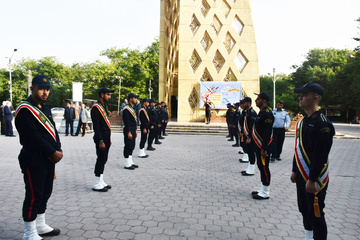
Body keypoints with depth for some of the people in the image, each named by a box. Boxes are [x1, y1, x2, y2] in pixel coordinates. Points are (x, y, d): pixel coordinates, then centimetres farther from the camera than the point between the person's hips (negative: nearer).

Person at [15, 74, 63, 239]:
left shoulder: (45, 109, 14)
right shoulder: (24, 110, -14)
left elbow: (53, 131, 11)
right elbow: (34, 137, -20)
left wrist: (57, 151, -3)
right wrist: (53, 153, -16)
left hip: (49, 159, 9)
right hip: (33, 160, -9)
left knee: (45, 193, 17)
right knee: (34, 196, 1)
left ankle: (40, 226, 33)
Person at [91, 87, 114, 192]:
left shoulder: (104, 106, 16)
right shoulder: (96, 107, -14)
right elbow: (96, 126, -19)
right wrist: (101, 141, -22)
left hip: (106, 137, 9)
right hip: (101, 138, -9)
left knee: (103, 160, 14)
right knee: (101, 159, -4)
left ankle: (101, 182, 24)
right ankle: (97, 185, 6)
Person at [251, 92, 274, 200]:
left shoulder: (267, 113, -18)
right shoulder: (261, 112, 14)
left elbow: (267, 132, -23)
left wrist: (264, 149, -23)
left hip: (263, 146, -10)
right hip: (259, 146, 10)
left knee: (264, 167, -2)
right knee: (261, 167, 16)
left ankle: (265, 193, 8)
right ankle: (263, 189, 27)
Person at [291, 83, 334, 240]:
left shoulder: (322, 123, -18)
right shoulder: (302, 122, 10)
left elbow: (321, 155, -22)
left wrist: (312, 180, -22)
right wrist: (295, 171, 16)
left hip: (315, 179, -9)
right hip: (302, 176, 9)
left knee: (316, 215, 2)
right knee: (305, 210, 20)